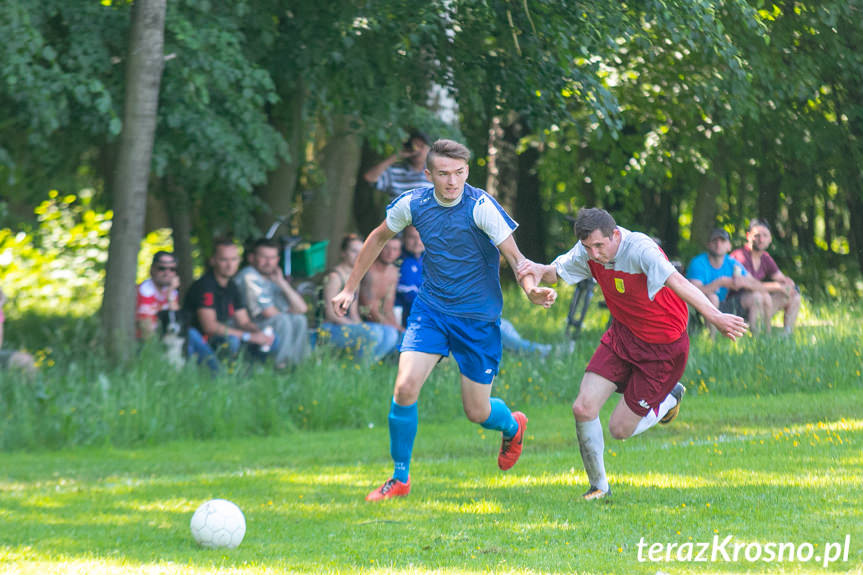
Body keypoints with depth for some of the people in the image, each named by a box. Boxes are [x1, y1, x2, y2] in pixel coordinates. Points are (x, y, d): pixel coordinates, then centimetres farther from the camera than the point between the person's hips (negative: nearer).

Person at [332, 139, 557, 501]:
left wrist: (531, 288, -42)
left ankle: (512, 427, 42)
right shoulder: (412, 204, -6)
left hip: (479, 319, -3)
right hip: (430, 309, 3)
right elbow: (379, 238, 13)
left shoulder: (481, 206, -19)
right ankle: (400, 479, 1)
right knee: (405, 387, -17)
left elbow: (514, 256, -21)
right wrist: (350, 289, 14)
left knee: (477, 412, 3)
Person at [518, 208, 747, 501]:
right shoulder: (588, 251, -9)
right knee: (583, 409, -9)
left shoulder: (640, 249, -30)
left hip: (662, 347, -6)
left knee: (620, 429, -2)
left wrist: (715, 317, -58)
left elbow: (678, 283, -44)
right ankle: (598, 486, 13)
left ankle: (670, 398, 28)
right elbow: (557, 271, 7)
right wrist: (539, 271, -19)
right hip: (622, 335, 6)